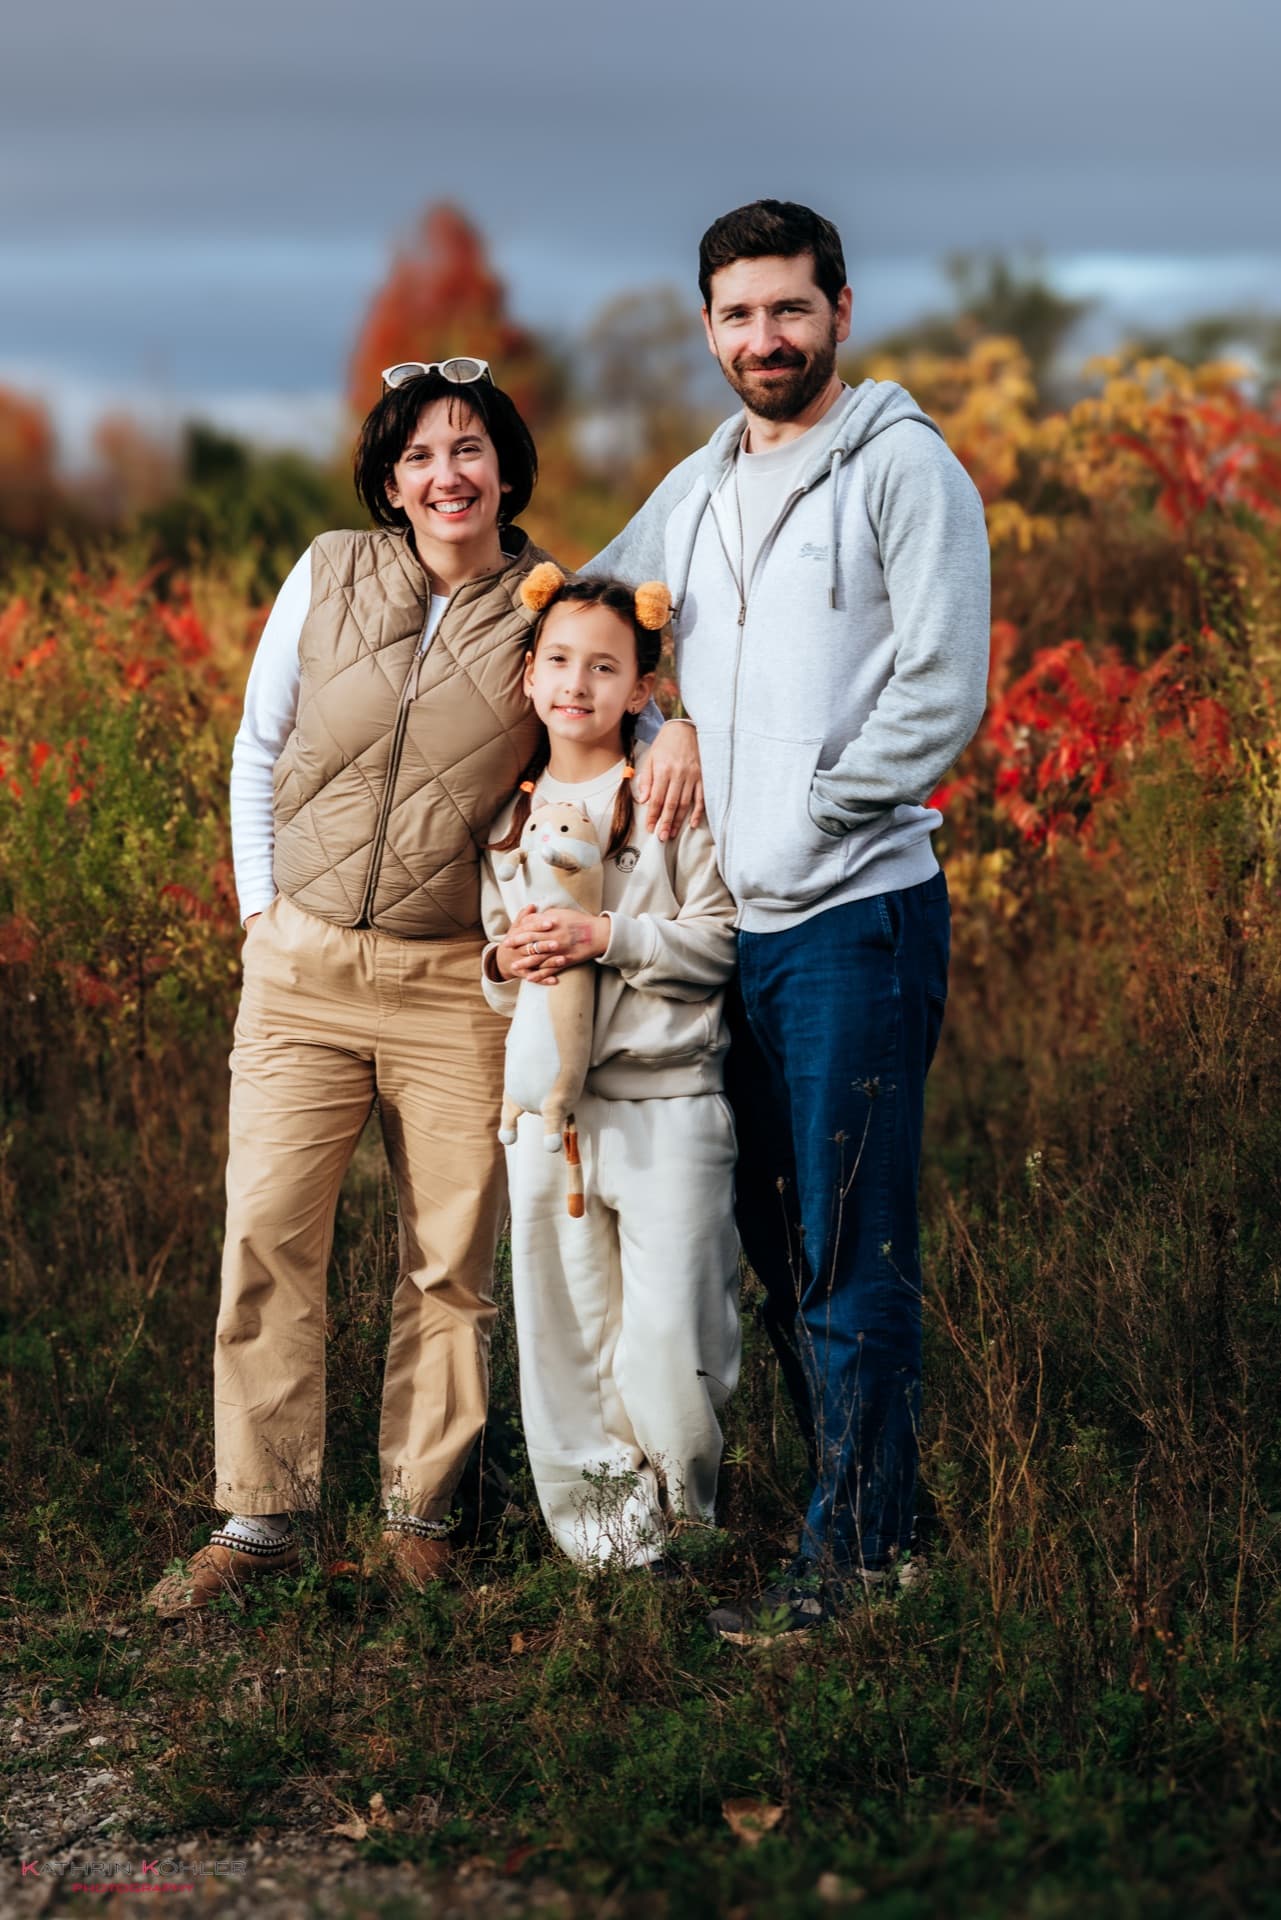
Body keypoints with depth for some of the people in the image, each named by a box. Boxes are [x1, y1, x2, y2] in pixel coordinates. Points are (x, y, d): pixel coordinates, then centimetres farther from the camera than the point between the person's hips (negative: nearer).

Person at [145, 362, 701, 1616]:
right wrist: (260, 905, 7)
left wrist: (679, 728, -12)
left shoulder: (550, 610, -1)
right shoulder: (326, 578, 2)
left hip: (454, 982, -1)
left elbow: (625, 695, 13)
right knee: (266, 1239, -3)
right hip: (301, 966, 1)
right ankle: (255, 1518, 7)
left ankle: (417, 1512, 18)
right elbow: (259, 750, 12)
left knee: (450, 1261, 3)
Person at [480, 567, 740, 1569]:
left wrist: (608, 937, -17)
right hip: (542, 1100, 4)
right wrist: (505, 963, -1)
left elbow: (719, 942, -7)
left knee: (668, 1331, -5)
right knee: (559, 1326, 6)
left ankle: (673, 1508, 18)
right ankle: (592, 1514, 19)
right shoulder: (509, 814, 13)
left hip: (665, 1100, -4)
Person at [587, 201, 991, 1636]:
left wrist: (806, 821, -12)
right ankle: (856, 1501, 24)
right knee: (777, 1240, 13)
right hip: (731, 925, 7)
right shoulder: (697, 490, 15)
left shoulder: (904, 467, -5)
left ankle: (854, 1554, 3)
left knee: (850, 1251, -4)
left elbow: (944, 694, -11)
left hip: (857, 918, -7)